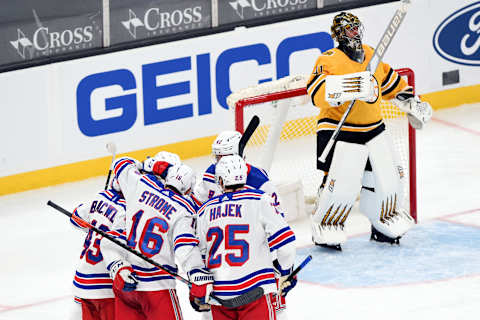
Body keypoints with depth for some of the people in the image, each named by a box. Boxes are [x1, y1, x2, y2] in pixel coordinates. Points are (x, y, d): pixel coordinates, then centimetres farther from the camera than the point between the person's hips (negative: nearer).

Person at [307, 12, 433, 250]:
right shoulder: (329, 60, -15)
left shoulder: (372, 56, 7)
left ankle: (384, 224, 33)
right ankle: (324, 229, 9)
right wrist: (348, 89, -44)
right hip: (339, 132, -7)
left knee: (386, 180, 11)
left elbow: (391, 83, 24)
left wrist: (411, 104, 23)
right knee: (342, 185, -12)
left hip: (373, 130, 7)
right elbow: (317, 92, -32)